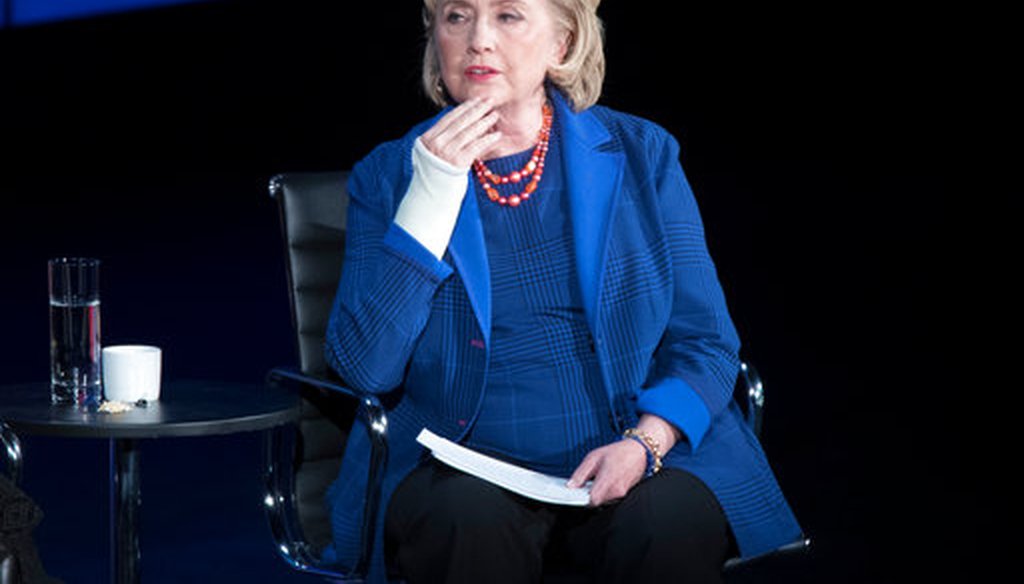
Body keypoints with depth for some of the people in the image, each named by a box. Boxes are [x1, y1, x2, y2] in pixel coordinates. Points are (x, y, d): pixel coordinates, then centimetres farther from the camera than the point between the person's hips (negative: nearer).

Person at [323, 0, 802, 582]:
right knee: (472, 524, -33)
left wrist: (645, 442, -15)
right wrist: (431, 193, -11)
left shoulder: (642, 155, 7)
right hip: (466, 468, 0)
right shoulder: (387, 176, 5)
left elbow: (707, 343, 5)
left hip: (626, 464, 1)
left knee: (670, 526, -31)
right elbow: (364, 366, -7)